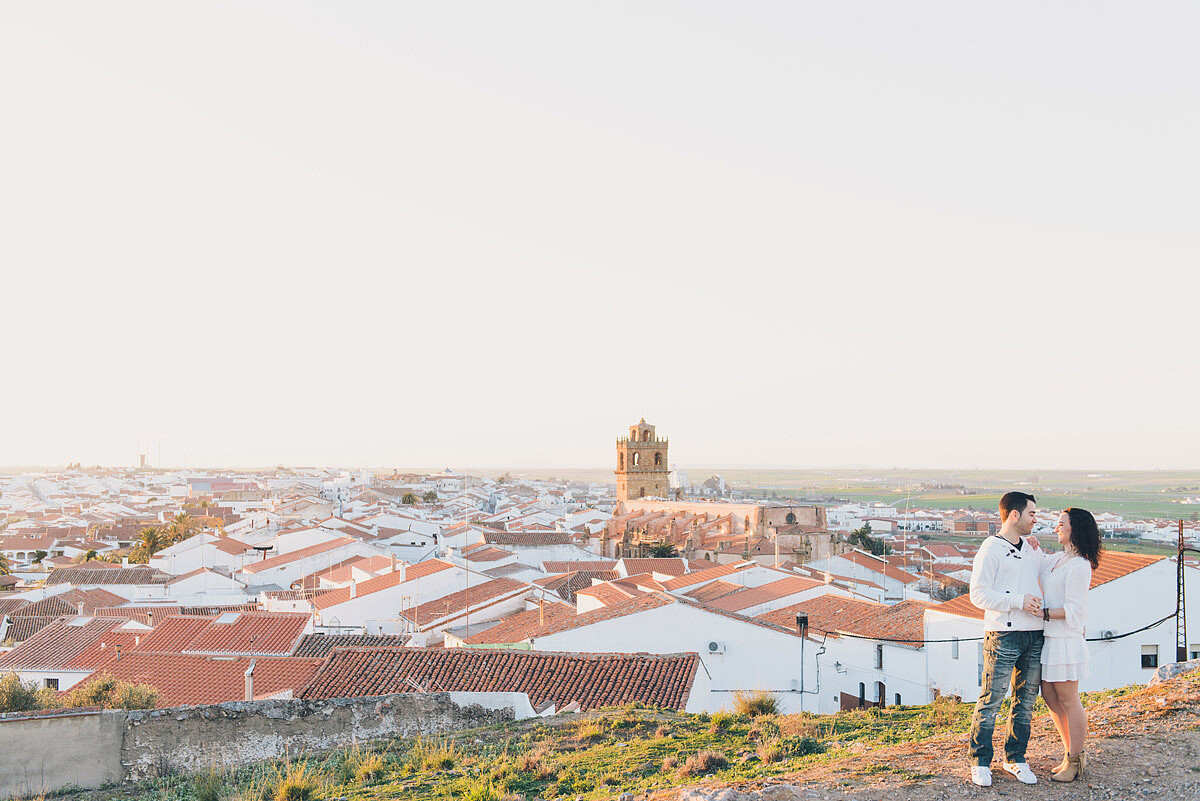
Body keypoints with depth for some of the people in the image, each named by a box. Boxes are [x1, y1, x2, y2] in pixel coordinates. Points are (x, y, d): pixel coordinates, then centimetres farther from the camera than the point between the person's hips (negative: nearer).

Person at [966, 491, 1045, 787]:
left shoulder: (1033, 549, 18)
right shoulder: (991, 550, -4)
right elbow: (979, 594, -11)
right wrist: (1018, 601, -17)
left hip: (1034, 634, 7)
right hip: (1003, 635, -7)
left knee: (1026, 700, 9)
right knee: (991, 699, -5)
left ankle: (1015, 759, 20)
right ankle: (979, 761, 5)